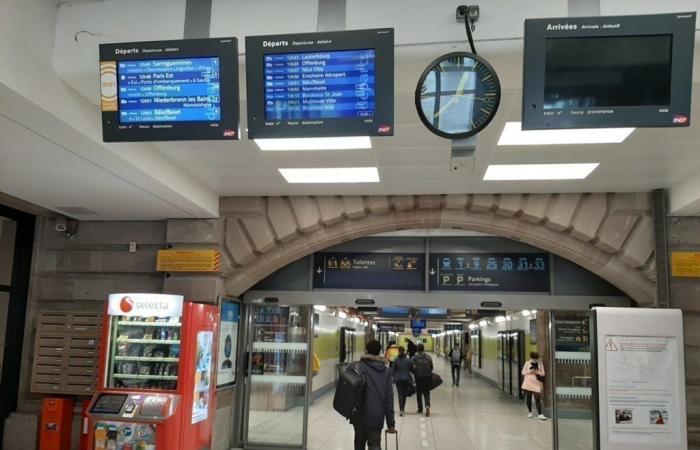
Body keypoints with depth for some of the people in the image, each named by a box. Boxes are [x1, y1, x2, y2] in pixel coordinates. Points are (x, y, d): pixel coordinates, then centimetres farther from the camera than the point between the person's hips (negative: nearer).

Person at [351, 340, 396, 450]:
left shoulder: (359, 367, -6)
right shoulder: (386, 371, 4)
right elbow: (389, 398, 4)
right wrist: (391, 423, 6)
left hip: (361, 414, -2)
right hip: (377, 416, 2)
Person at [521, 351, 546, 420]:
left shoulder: (540, 364, 5)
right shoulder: (527, 363, 3)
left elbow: (543, 373, 3)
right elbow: (523, 372, 3)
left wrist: (536, 371, -15)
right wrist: (529, 371, -15)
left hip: (536, 384, -1)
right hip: (528, 383, 1)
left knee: (538, 399, -8)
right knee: (528, 398, 6)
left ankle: (540, 414, -9)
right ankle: (530, 412, 21)